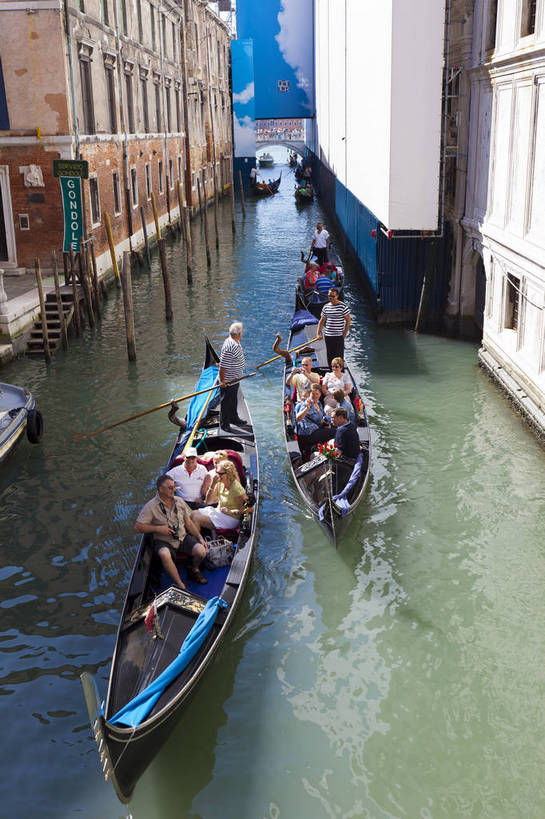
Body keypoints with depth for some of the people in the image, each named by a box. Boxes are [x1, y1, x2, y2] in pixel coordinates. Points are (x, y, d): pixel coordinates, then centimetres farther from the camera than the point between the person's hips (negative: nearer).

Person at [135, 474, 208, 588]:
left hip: (183, 538, 4)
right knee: (164, 555, -39)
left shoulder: (179, 501, 7)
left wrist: (200, 537, 3)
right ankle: (180, 585, -24)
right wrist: (158, 528, -17)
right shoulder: (151, 506, -8)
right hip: (164, 542, -4)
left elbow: (189, 523, 13)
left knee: (201, 551, -23)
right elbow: (138, 527, -9)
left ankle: (194, 570, 12)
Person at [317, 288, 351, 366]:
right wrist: (318, 333, 3)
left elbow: (348, 321, -4)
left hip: (338, 336, -5)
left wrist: (344, 334, -9)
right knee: (329, 357, 10)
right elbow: (321, 321, 13)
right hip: (327, 336, 5)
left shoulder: (342, 306, -6)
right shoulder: (325, 307, 8)